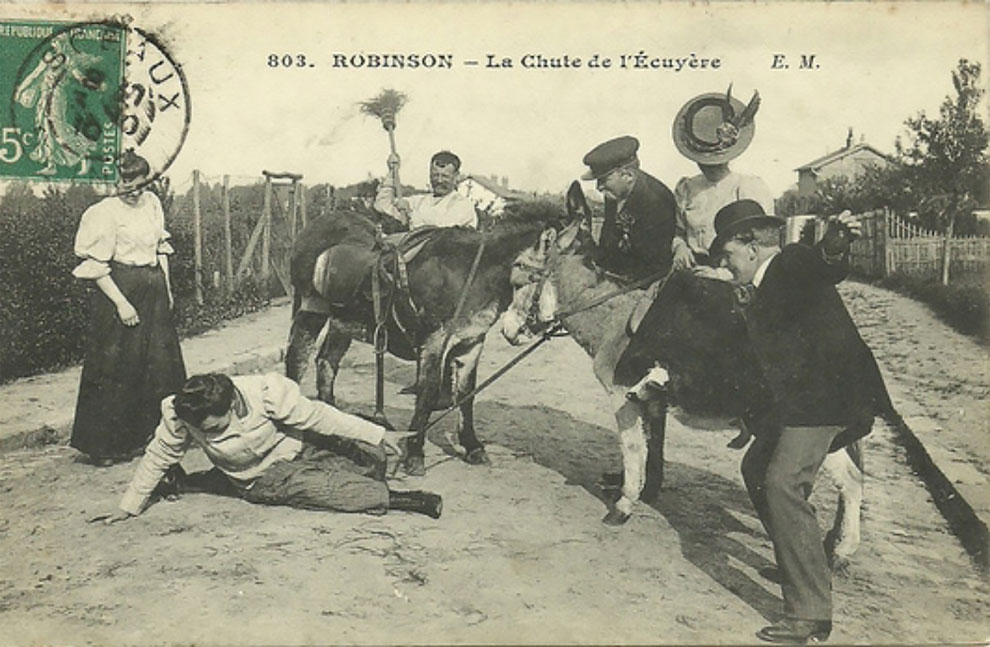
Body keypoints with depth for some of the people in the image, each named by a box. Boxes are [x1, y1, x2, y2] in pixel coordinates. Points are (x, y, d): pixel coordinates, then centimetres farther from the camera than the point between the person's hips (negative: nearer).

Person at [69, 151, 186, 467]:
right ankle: (104, 445, 9)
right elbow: (97, 267, -13)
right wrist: (121, 303, -18)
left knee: (160, 365, 11)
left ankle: (144, 434, 26)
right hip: (120, 290, -7)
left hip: (153, 291, 7)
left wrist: (167, 287, 13)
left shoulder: (152, 202, 8)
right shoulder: (106, 212, -11)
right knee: (117, 369, -2)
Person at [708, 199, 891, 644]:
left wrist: (833, 247, -58)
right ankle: (794, 557, 41)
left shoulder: (793, 264, -11)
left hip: (827, 395, -11)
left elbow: (822, 270, -35)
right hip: (797, 400, 11)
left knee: (783, 482, -20)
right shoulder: (758, 288, 18)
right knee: (757, 467, 20)